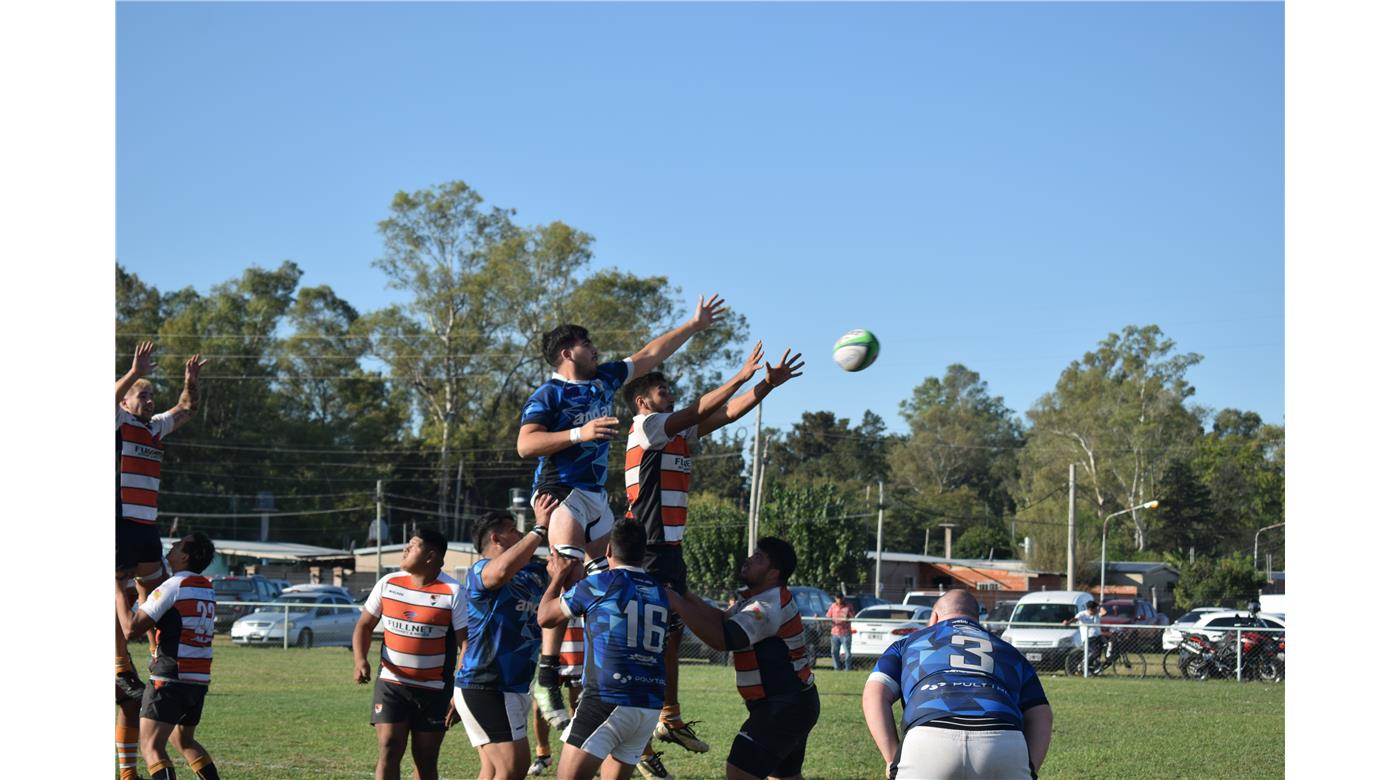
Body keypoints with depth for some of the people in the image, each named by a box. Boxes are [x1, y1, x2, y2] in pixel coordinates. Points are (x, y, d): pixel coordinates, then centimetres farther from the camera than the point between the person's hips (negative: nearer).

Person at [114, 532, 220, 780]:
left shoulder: (172, 587, -12)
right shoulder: (207, 588, 12)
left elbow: (131, 629, -14)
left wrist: (118, 592, -4)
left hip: (170, 678, -8)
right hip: (199, 682, 8)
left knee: (151, 747, -7)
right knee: (184, 741, 26)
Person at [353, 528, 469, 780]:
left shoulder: (453, 593, -8)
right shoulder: (388, 584, 2)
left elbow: (465, 644, -9)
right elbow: (364, 625, 11)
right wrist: (360, 660, -9)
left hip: (434, 691, -2)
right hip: (391, 684, 2)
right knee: (389, 752, -12)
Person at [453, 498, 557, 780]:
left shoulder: (532, 572, 15)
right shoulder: (480, 571, -11)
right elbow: (502, 569, -34)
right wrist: (540, 528, -29)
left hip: (514, 688, 10)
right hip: (485, 687, -10)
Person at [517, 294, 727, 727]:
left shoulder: (604, 379, 16)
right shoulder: (548, 394, -6)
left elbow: (650, 355, 26)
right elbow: (525, 444, -18)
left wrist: (694, 325, 29)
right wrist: (578, 433, -25)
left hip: (596, 494, 9)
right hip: (561, 492, -9)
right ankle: (547, 677, -28)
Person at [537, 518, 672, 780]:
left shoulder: (598, 584, -3)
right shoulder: (658, 592, 15)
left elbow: (545, 617, 12)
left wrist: (559, 577, 27)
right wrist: (569, 581, 39)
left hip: (608, 700, -7)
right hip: (651, 707, 7)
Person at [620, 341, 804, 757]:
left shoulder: (678, 433, 18)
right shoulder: (646, 425, -7)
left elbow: (726, 413, 16)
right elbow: (699, 411, -16)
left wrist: (769, 384, 7)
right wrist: (742, 376, -16)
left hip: (670, 547, 10)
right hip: (650, 547, -10)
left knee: (672, 632, 13)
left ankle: (670, 719, 21)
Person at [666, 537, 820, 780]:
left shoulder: (769, 607, -22)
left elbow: (722, 639, -32)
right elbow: (723, 620, 12)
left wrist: (679, 605, -27)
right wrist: (688, 596, -1)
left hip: (785, 706, -11)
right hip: (794, 704, 11)